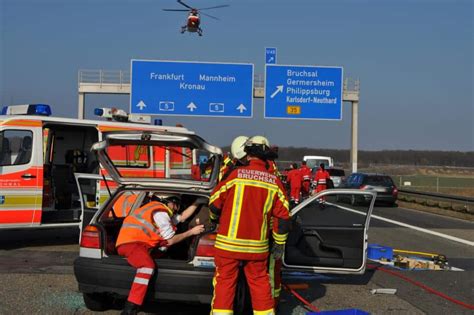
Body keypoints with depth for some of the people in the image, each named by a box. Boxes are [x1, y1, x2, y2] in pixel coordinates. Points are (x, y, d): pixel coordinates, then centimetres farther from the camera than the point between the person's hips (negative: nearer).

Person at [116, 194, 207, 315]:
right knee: (148, 265, -32)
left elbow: (182, 217, 26)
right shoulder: (161, 213, -8)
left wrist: (196, 204, 21)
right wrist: (191, 232, 3)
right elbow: (170, 240, -3)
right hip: (129, 243, -10)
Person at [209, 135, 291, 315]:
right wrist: (279, 243, 12)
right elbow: (284, 216, 2)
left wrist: (215, 219, 18)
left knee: (225, 281, 6)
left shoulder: (236, 174, -9)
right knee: (260, 281, 16)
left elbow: (215, 203, -4)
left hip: (229, 242, -3)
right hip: (257, 246, 3)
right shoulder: (274, 182, 1)